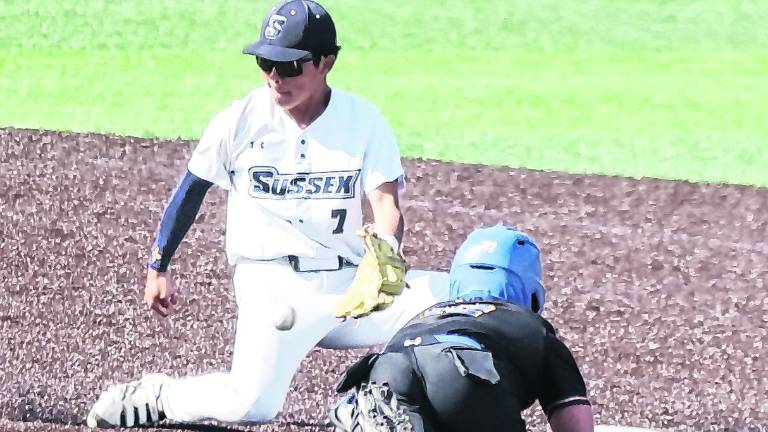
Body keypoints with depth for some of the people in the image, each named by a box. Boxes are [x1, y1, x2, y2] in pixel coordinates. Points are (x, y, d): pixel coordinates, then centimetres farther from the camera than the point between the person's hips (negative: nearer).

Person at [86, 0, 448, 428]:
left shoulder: (365, 121, -2)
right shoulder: (240, 120, -2)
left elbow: (387, 205, -12)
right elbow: (192, 188, 10)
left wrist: (385, 258, -34)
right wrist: (158, 268, 11)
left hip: (350, 278, 2)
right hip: (274, 284, -2)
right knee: (253, 402, -22)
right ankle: (153, 396, 4)